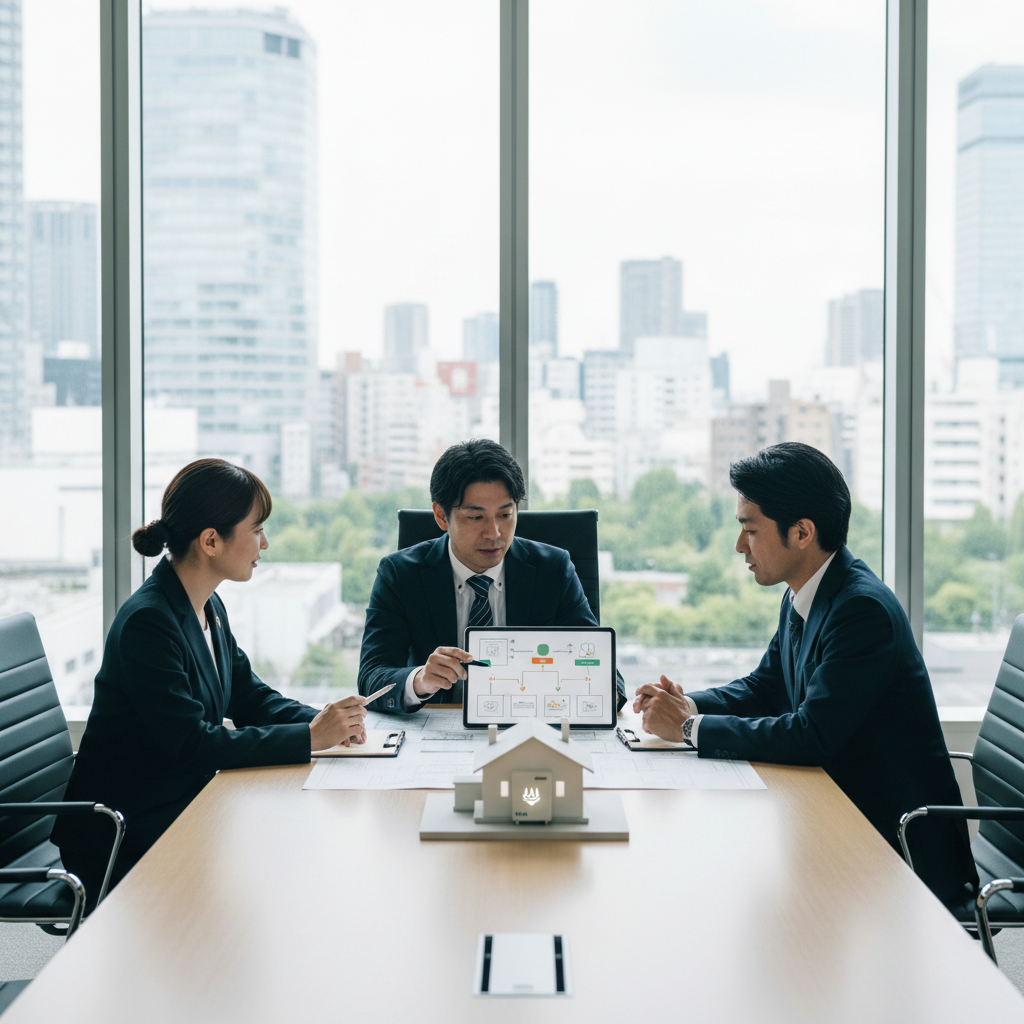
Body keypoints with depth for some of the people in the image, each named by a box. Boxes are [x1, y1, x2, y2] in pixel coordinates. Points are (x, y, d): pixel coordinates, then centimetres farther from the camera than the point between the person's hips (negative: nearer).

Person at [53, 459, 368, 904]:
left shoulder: (209, 608, 8)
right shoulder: (147, 621, -22)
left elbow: (250, 696, 12)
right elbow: (193, 745, -27)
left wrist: (325, 721, -7)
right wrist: (309, 737, -25)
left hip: (185, 803, 9)